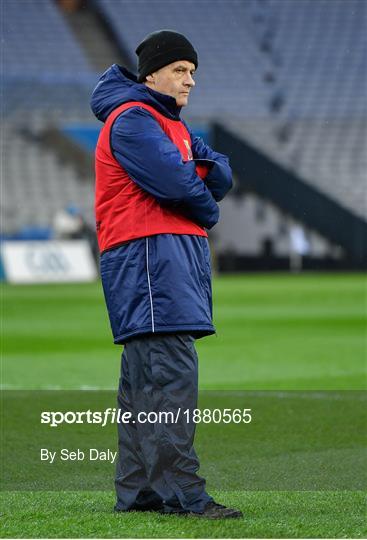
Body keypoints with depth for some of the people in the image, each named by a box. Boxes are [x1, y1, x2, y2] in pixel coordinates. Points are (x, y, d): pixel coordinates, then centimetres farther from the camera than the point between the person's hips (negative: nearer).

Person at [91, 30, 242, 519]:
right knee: (172, 371, -16)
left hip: (180, 252, 10)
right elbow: (173, 183, -18)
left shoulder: (172, 124, 24)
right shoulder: (132, 120, -7)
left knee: (145, 376, 9)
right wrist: (208, 211, 0)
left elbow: (220, 178, 14)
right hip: (147, 253, -10)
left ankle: (136, 492, 11)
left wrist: (205, 164, -9)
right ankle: (179, 492, -20)